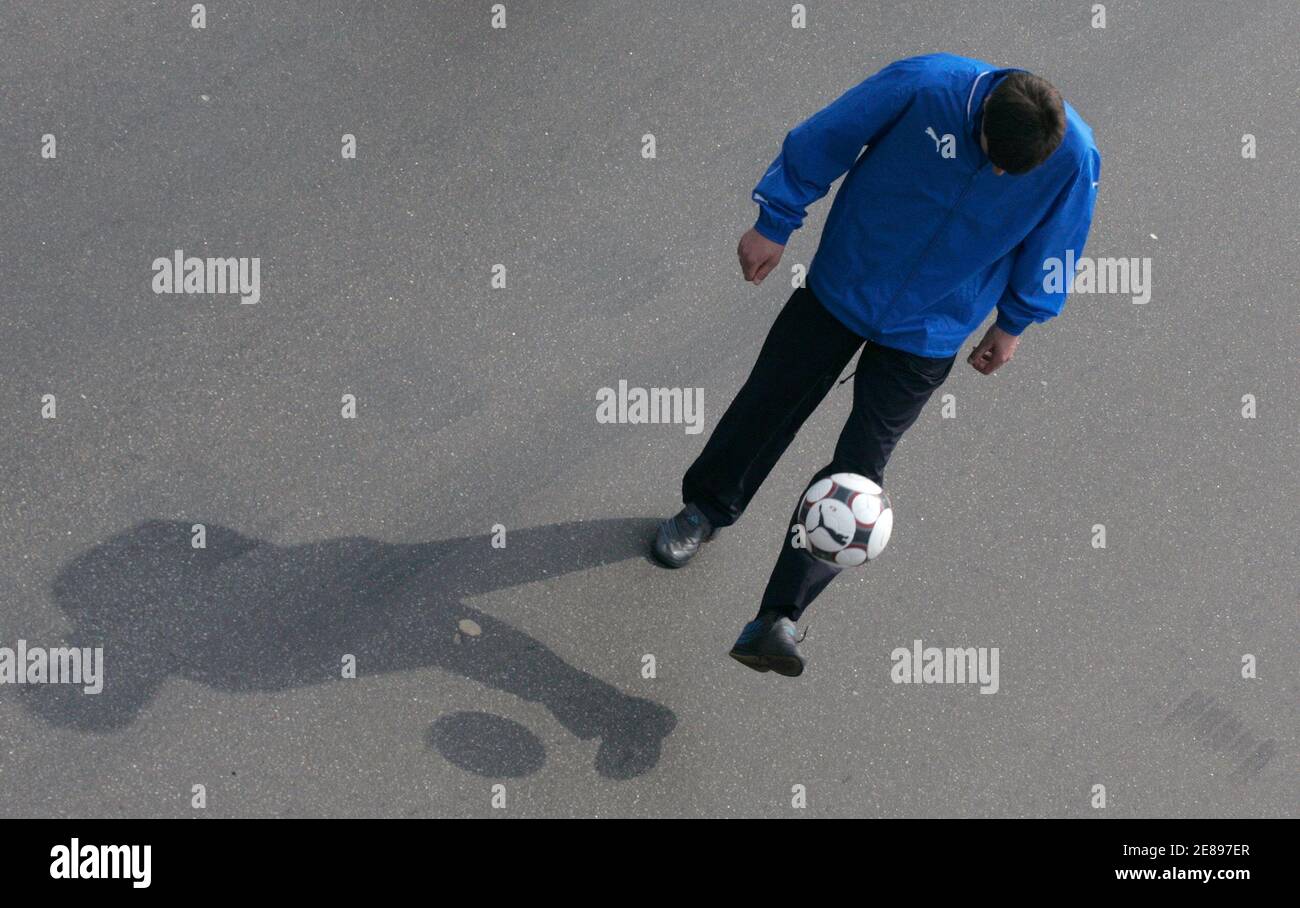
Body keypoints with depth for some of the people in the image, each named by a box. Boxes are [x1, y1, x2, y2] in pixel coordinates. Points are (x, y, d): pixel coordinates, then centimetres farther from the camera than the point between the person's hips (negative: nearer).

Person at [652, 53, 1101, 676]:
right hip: (840, 285, 1)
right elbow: (821, 140, -13)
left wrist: (1012, 324, 8)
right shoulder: (924, 85, -27)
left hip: (928, 334, 0)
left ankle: (776, 620, -3)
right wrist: (775, 223, -5)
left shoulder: (1076, 158, -22)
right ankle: (705, 509, 43)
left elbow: (1047, 253, -2)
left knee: (857, 471, -3)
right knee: (768, 402, 14)